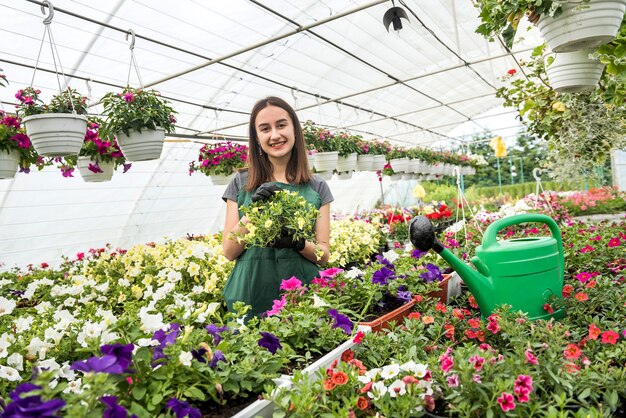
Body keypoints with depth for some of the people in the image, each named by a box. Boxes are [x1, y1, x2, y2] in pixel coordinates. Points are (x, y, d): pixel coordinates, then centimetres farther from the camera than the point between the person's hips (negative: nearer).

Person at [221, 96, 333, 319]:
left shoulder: (317, 187, 2)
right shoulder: (241, 183, 2)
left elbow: (323, 255, 1)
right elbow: (229, 252, -1)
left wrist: (298, 243, -20)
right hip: (250, 298, 0)